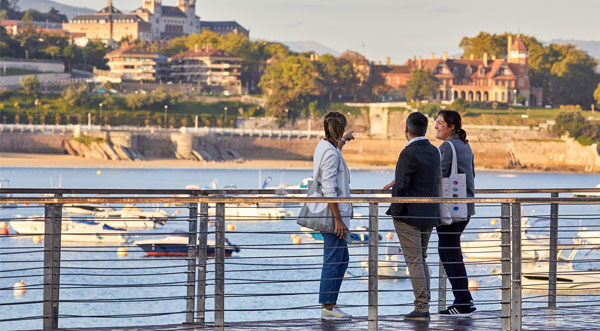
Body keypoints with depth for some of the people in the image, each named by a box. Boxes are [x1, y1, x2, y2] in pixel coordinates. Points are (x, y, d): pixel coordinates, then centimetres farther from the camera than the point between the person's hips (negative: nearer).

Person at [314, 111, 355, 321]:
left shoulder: (323, 147, 12)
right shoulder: (331, 153, -18)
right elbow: (329, 189, -23)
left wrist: (342, 141, 50)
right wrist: (338, 219, -23)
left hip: (332, 214, 10)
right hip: (332, 214, -10)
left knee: (341, 259, 15)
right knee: (333, 261, -6)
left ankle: (331, 304, 18)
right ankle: (327, 307, -4)